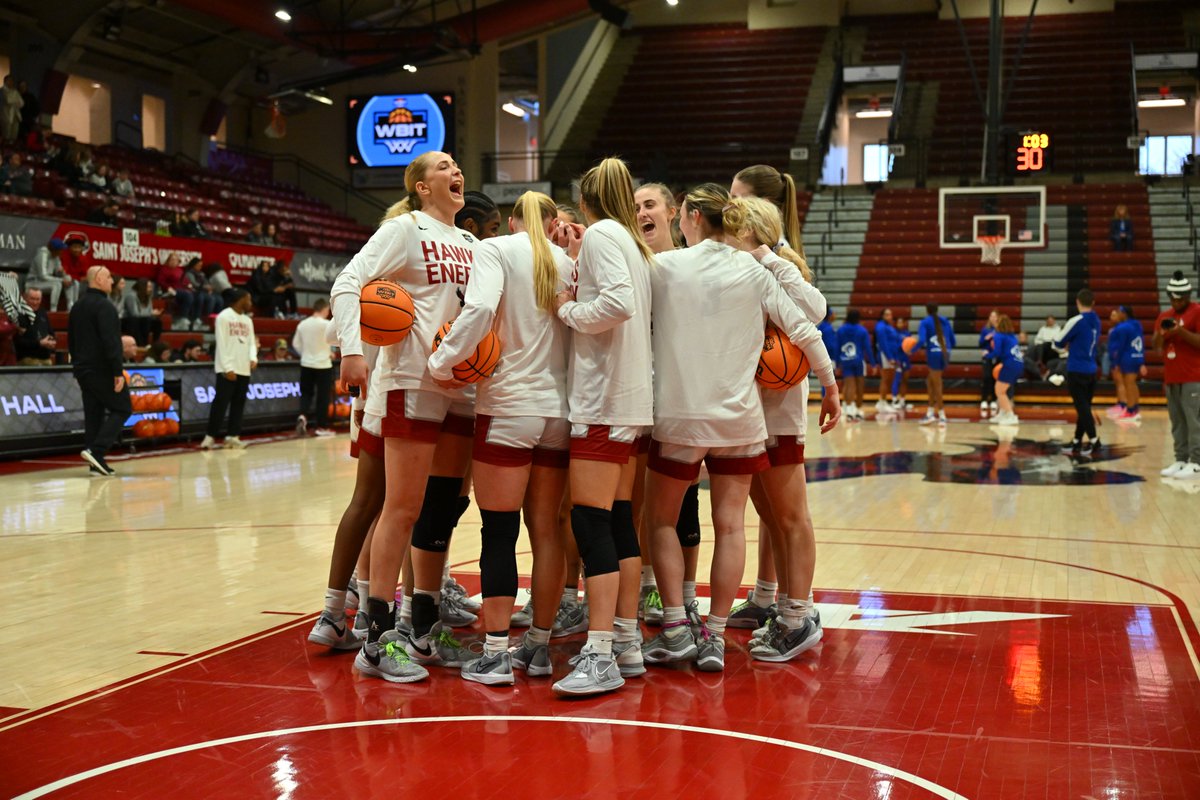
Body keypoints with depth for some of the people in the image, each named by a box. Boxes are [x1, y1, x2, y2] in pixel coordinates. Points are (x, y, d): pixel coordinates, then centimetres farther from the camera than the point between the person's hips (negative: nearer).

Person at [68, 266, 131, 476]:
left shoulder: (77, 307, 14)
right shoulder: (103, 306, -14)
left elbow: (71, 341, 20)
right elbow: (111, 342, -21)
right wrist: (118, 372, -20)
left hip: (83, 369, 8)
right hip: (102, 370, -8)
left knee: (93, 414, 9)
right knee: (122, 409, 0)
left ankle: (97, 463, 7)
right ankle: (96, 450, -14)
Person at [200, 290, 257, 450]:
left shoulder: (248, 320, 15)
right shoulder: (224, 317, -8)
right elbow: (221, 344, -12)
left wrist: (253, 358, -5)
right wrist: (228, 368, -17)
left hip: (244, 369, 7)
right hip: (227, 370, -7)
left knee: (238, 404, 7)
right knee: (221, 403, -7)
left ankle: (232, 436, 11)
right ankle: (210, 436, -1)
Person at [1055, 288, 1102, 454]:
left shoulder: (1077, 321, -13)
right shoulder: (1096, 321, 8)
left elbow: (1058, 343, -4)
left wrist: (1066, 345, 17)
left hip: (1076, 371, -7)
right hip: (1091, 370, 7)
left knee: (1082, 407, -5)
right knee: (1084, 406, 12)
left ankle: (1094, 440, -10)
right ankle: (1077, 441, 18)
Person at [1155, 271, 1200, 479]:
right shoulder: (1164, 315, 15)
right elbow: (1156, 345, 14)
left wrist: (1182, 332, -22)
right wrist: (1161, 334, -6)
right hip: (1171, 378, 7)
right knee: (1177, 422, 7)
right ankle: (1181, 460, 10)